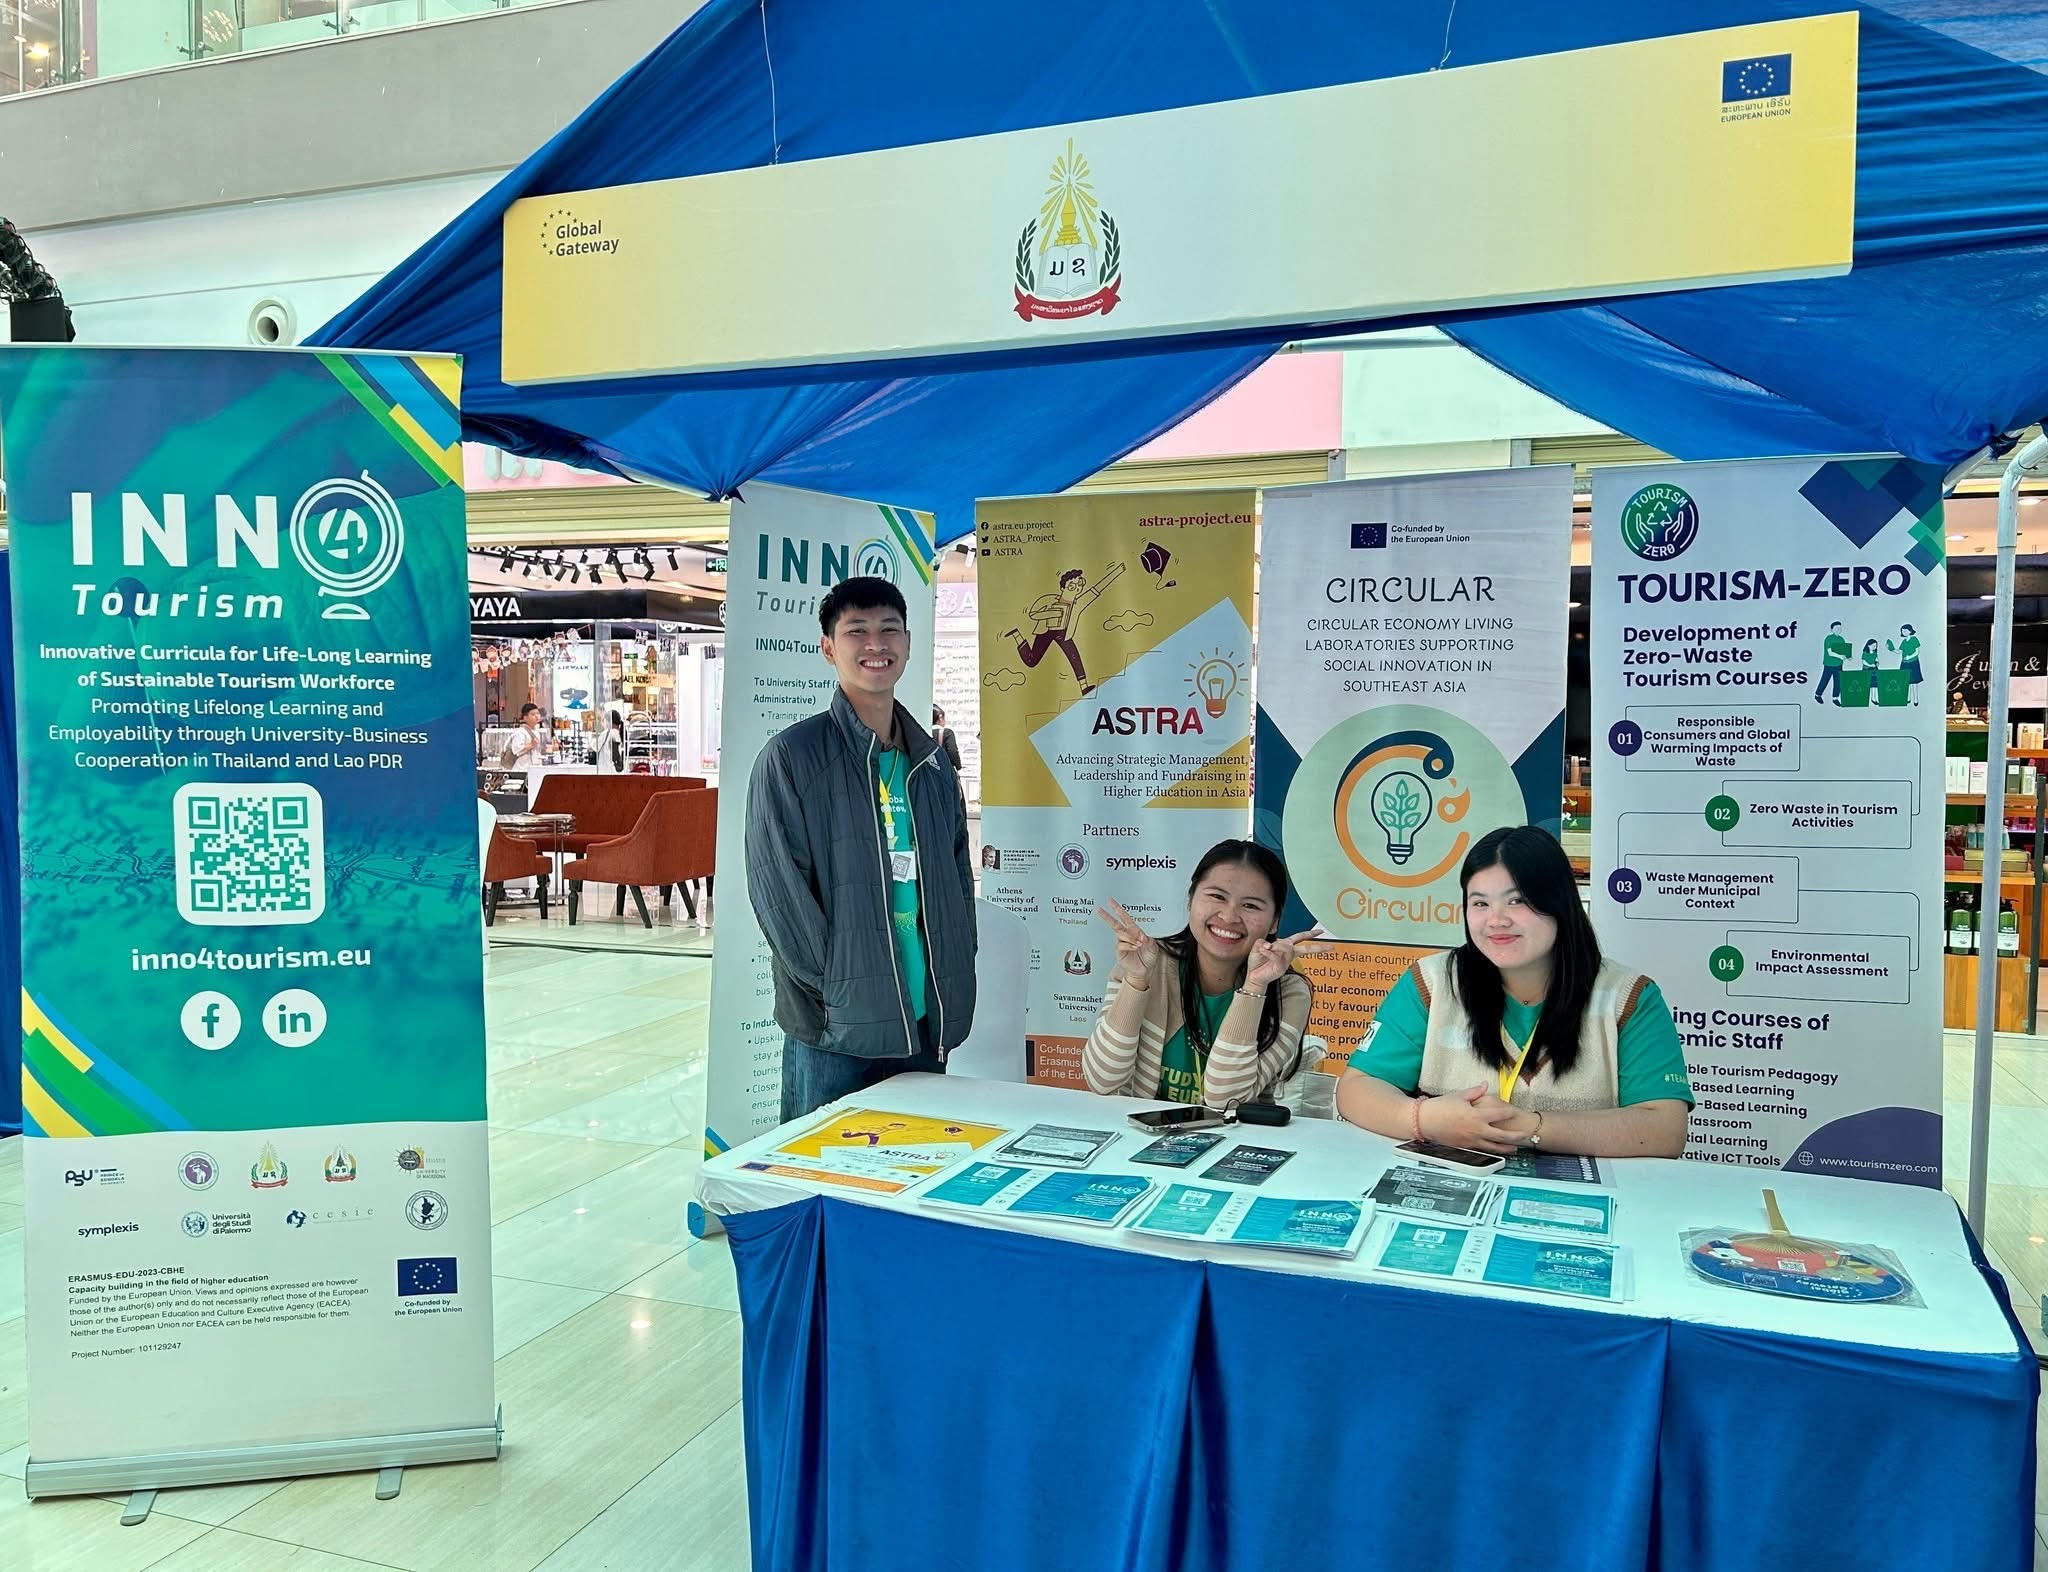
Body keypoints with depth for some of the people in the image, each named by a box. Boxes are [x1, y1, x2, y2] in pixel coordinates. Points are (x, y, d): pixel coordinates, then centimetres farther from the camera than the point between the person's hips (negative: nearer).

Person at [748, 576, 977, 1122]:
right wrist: (837, 990, -14)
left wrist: (953, 989, 6)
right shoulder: (791, 758, -6)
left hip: (926, 1027, 6)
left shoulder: (932, 764, 12)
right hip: (834, 1033, -5)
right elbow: (778, 893, -11)